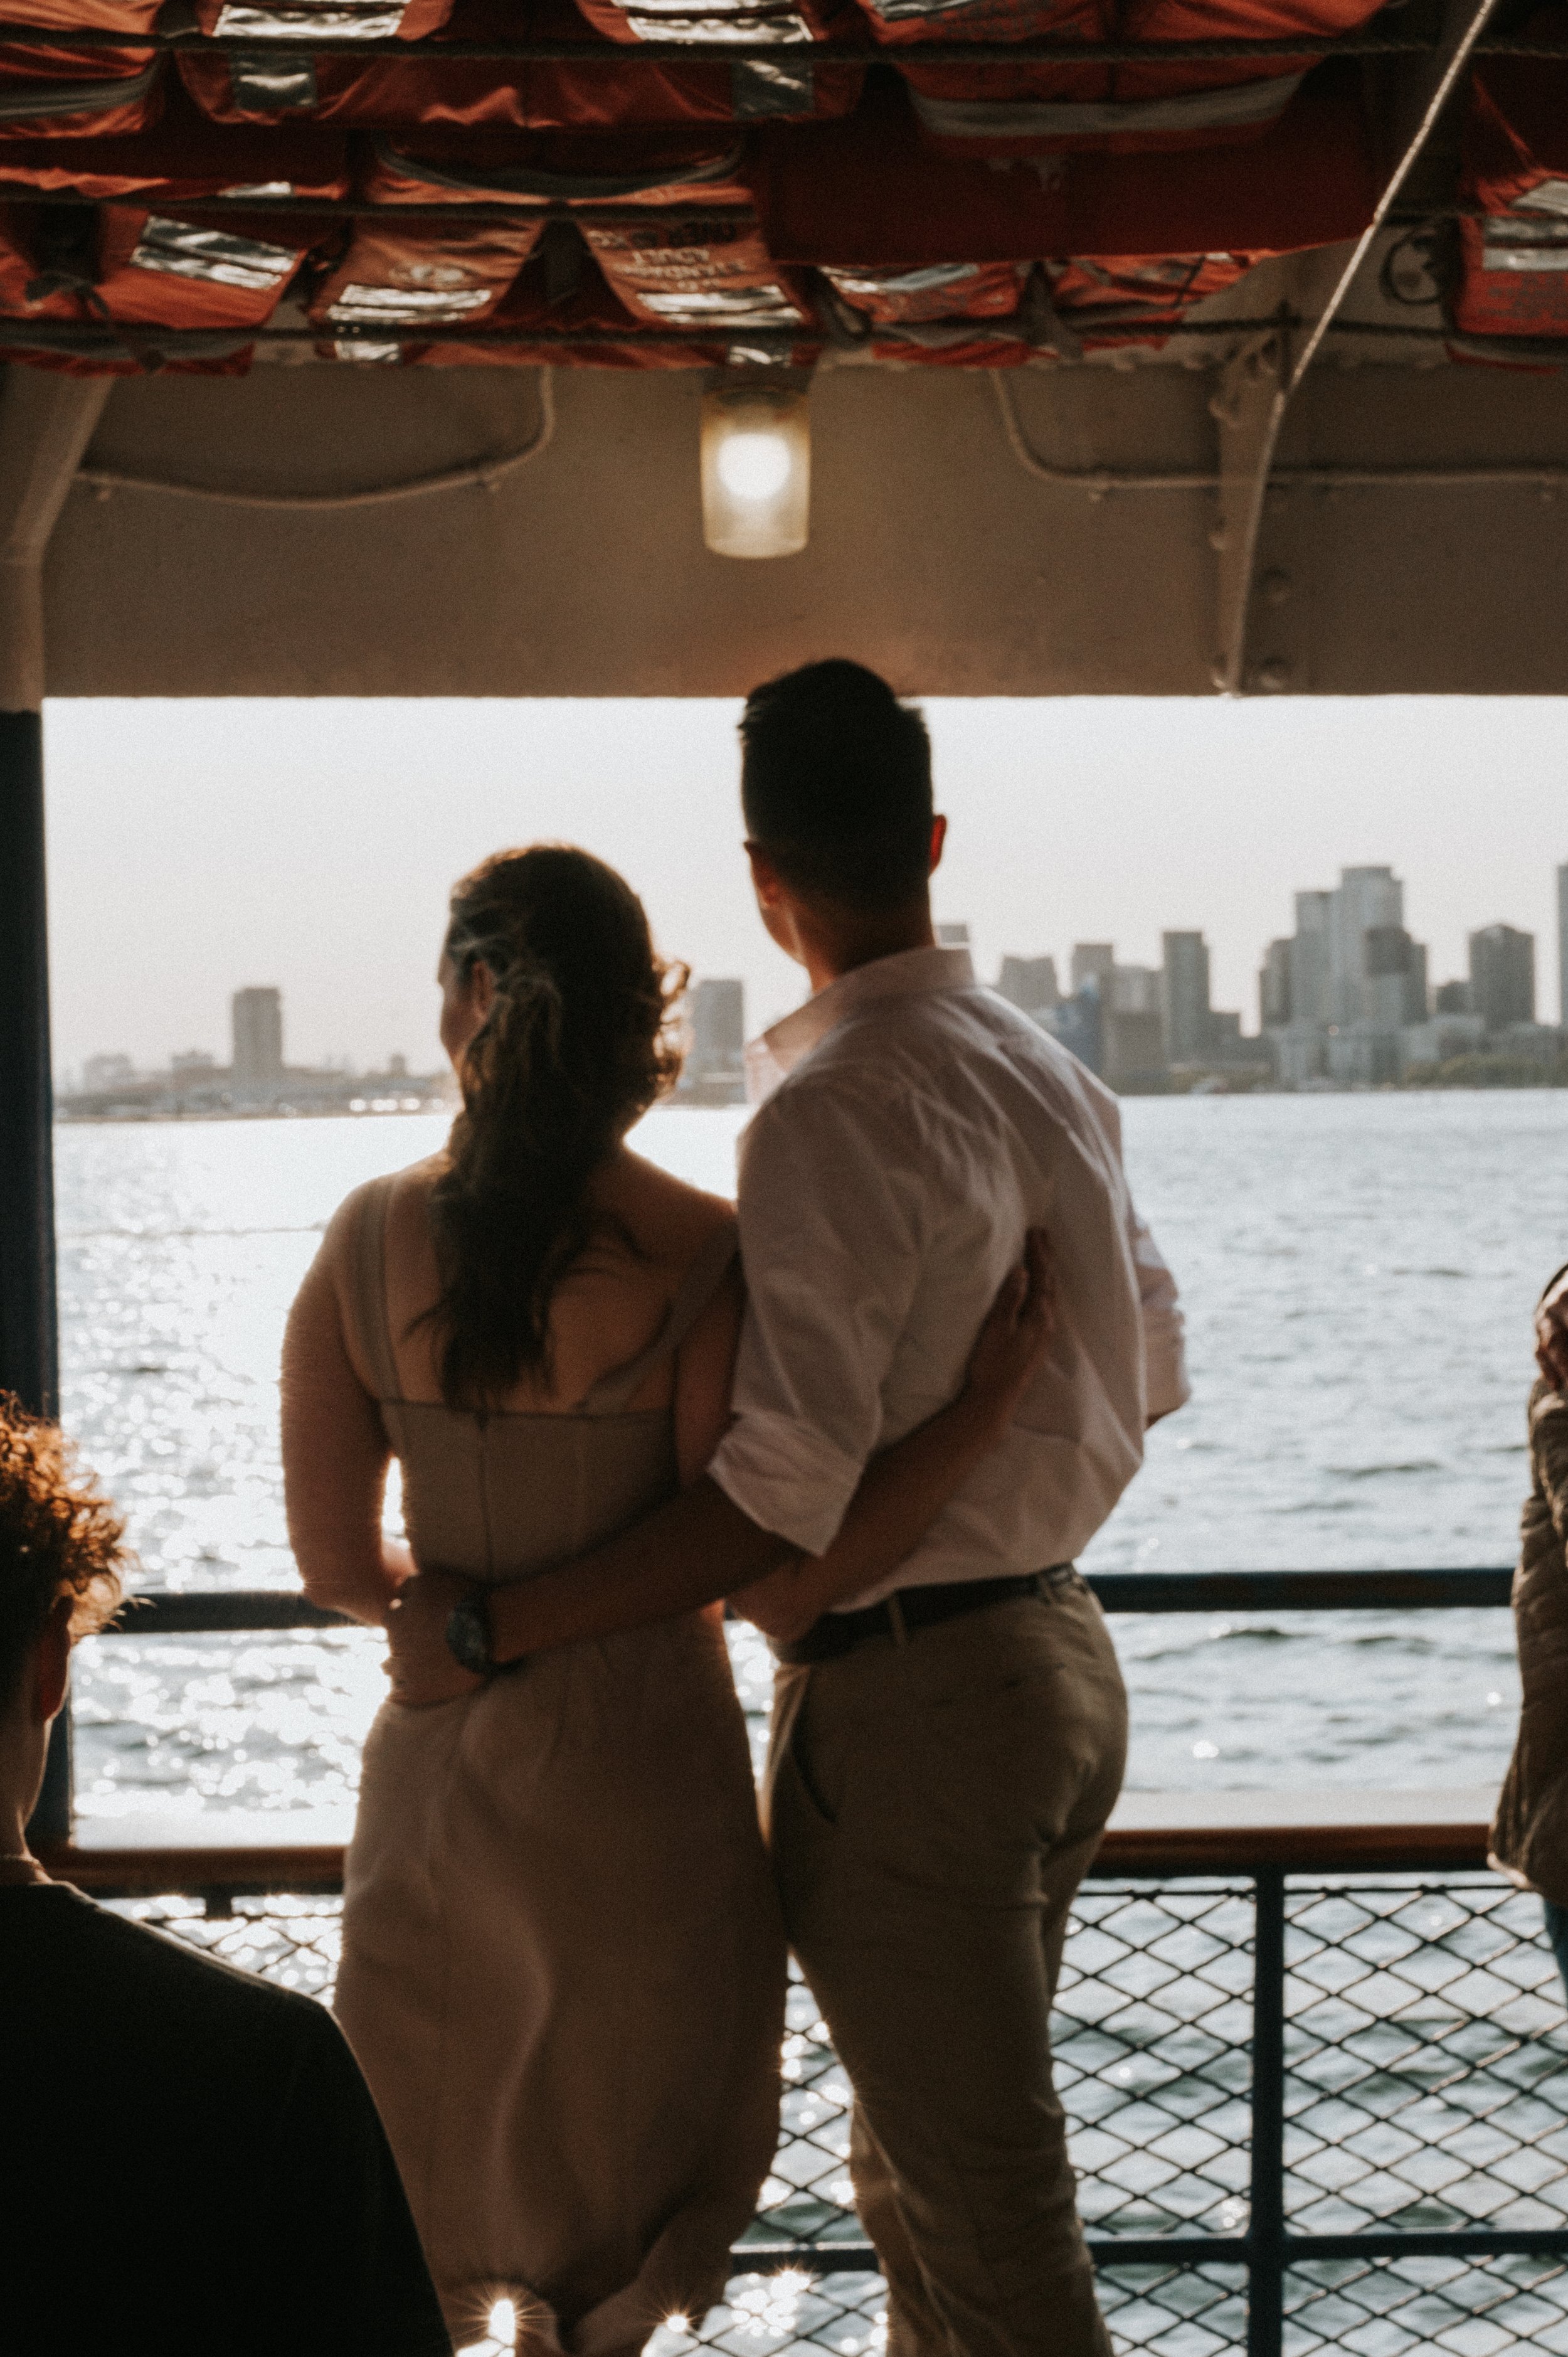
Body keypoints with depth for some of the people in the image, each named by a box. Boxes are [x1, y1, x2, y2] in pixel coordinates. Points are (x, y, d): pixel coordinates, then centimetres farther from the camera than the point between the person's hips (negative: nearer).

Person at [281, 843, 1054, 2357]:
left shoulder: (370, 1240, -5)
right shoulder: (702, 1256, -16)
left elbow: (337, 1565, -1)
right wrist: (987, 1405, -14)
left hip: (436, 1767, 3)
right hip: (640, 1778, -3)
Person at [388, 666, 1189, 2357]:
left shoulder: (833, 1108, -19)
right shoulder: (1050, 1072, 9)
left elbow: (786, 1493, -26)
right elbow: (1149, 1369, 19)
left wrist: (489, 1632, -20)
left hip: (906, 1700, -9)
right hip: (1060, 1657, 9)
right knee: (918, 2179, 21)